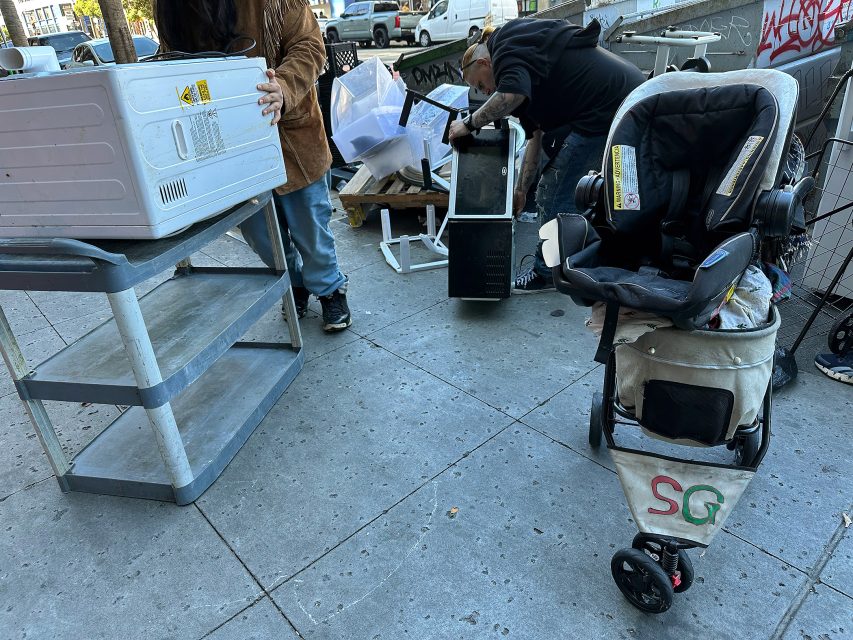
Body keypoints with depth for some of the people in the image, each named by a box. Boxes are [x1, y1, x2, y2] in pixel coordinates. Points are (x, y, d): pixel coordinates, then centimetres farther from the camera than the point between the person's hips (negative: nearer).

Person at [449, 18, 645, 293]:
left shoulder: (506, 50, -4)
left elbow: (512, 95, -29)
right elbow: (536, 133, 26)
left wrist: (470, 123, -13)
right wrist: (521, 190, 26)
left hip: (609, 106, -11)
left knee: (553, 193, -3)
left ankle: (546, 274, 10)